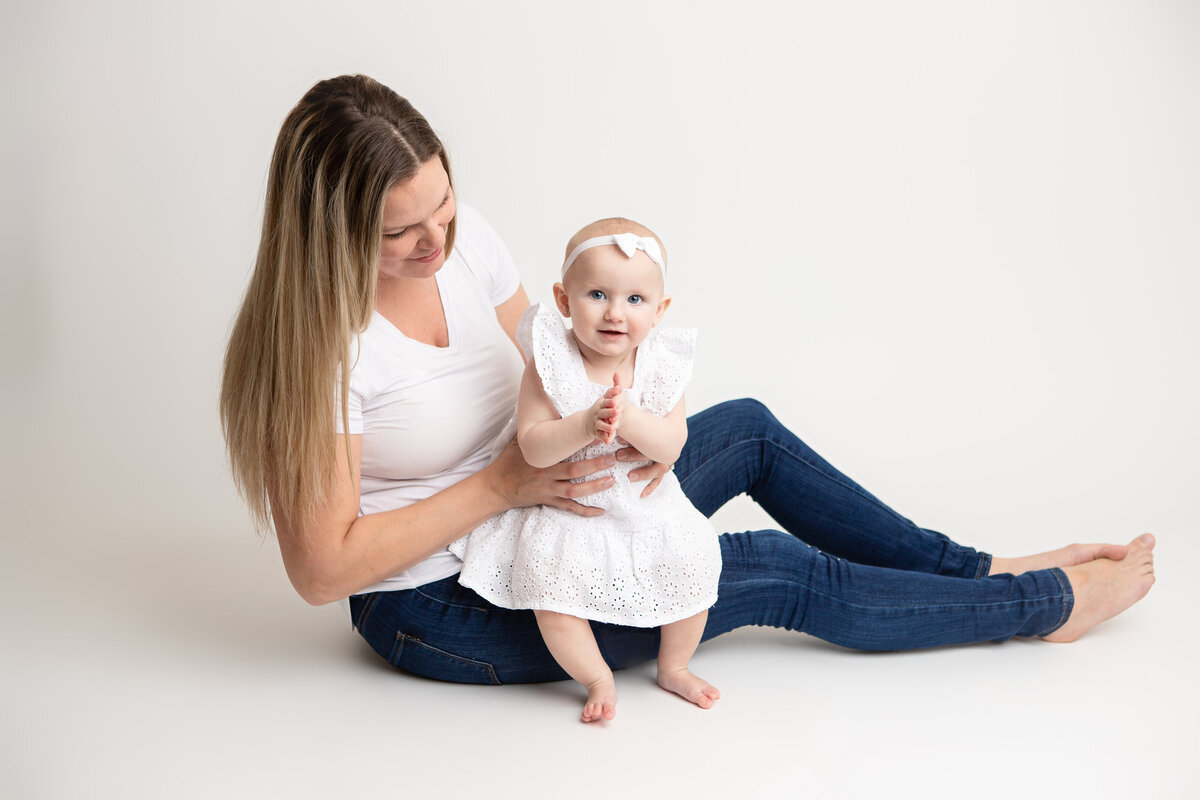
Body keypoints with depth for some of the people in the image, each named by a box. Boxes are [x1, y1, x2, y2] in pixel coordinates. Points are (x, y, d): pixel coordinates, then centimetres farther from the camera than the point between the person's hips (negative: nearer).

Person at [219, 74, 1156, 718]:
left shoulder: (462, 235, -8)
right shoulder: (319, 345, -28)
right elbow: (323, 568, -25)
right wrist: (502, 486, -28)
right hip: (446, 611, -7)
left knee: (748, 429, 5)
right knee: (787, 575, -7)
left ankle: (977, 569, 19)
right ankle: (1045, 603, 13)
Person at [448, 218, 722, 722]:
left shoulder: (661, 364, -6)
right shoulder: (550, 363, -14)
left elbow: (671, 446, -14)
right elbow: (532, 447, -19)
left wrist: (630, 419, -33)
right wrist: (585, 425, -35)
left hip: (646, 505, 3)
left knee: (695, 561, -14)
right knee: (550, 580, -25)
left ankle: (674, 667, 13)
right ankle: (597, 678, 0)